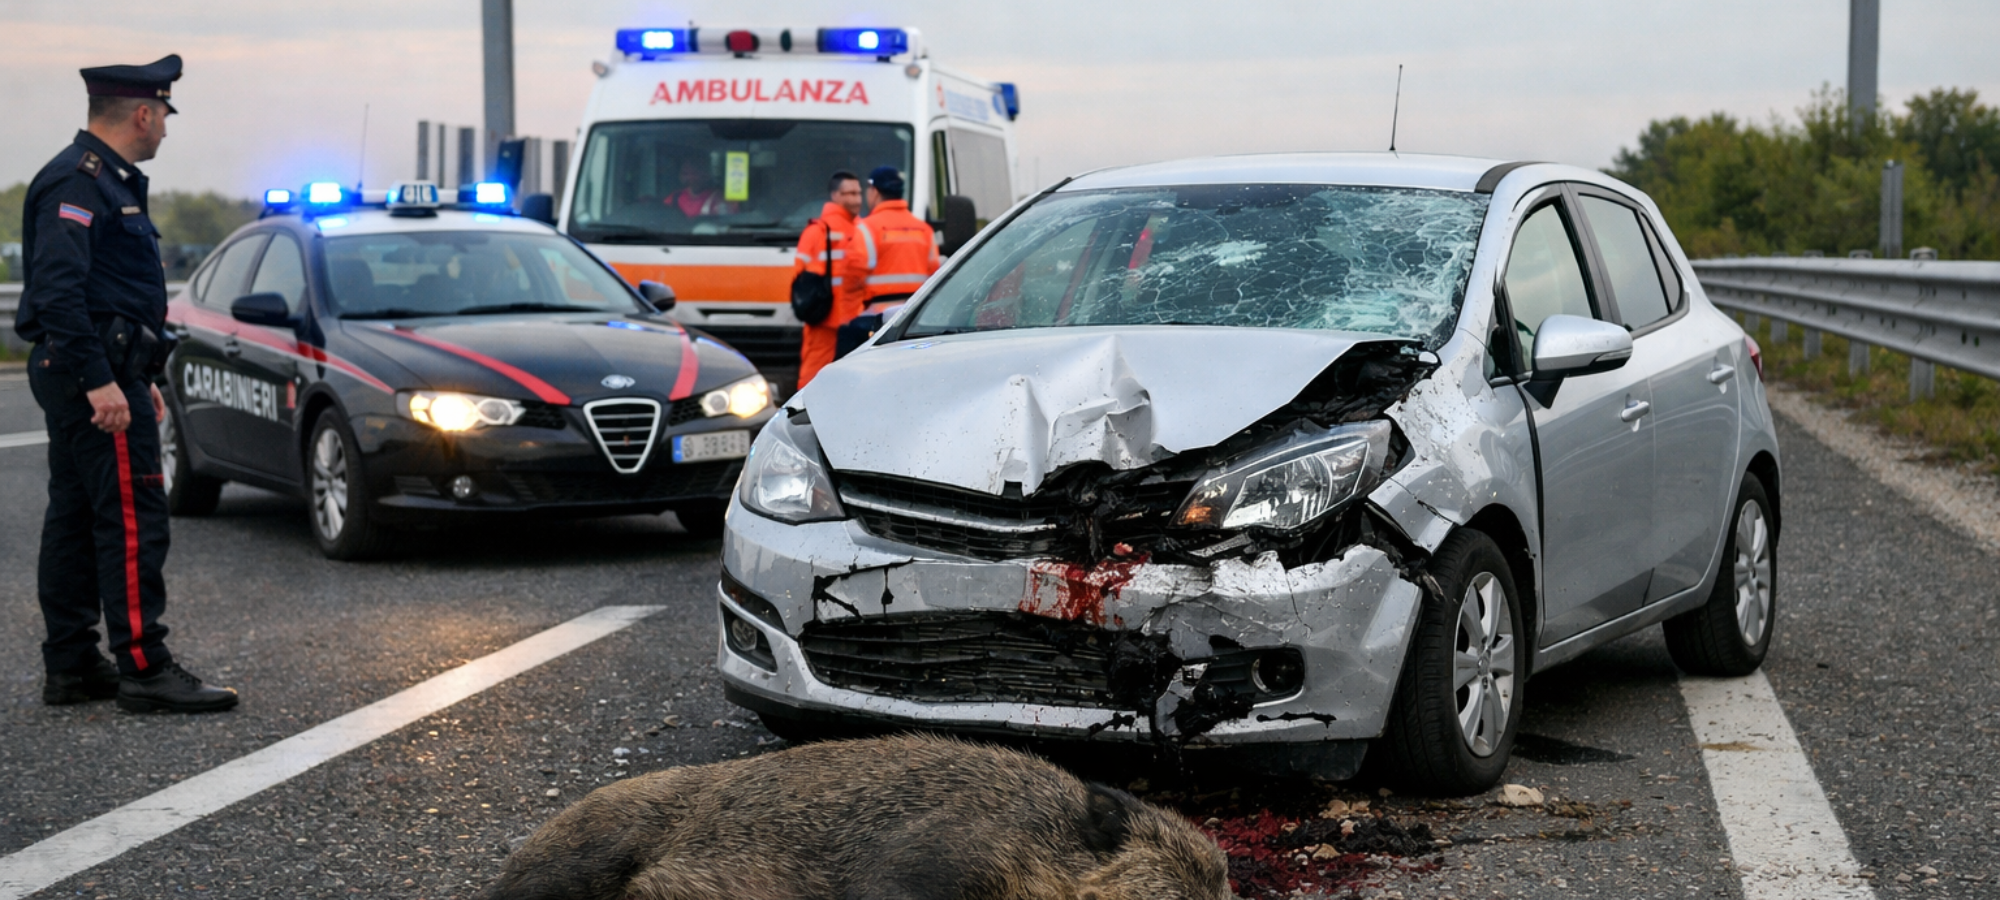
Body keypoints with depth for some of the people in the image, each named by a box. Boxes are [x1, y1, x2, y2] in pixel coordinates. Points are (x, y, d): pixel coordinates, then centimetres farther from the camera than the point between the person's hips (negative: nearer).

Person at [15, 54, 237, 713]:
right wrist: (100, 381, -26)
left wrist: (140, 378, 25)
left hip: (96, 376, 11)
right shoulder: (77, 181, -14)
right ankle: (144, 669, -9)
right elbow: (58, 288, -24)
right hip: (94, 370, -11)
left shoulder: (108, 180, 19)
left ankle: (70, 668, 15)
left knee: (75, 517, 11)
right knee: (133, 518, -10)